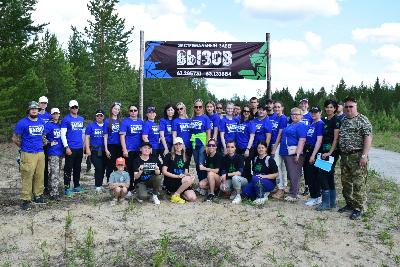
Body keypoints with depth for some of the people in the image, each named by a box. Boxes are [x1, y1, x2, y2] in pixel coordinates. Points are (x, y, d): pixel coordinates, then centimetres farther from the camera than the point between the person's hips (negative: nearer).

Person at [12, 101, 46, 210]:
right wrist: (24, 147, 7)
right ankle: (25, 200, 1)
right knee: (27, 177, -6)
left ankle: (38, 196, 23)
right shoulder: (22, 123, -6)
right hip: (28, 155, -5)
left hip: (40, 153, 5)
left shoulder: (42, 122, 11)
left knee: (40, 176, 10)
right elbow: (15, 139, 0)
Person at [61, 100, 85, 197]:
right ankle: (67, 188, 4)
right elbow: (63, 134, -9)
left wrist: (83, 144, 17)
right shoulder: (66, 119, -5)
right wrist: (66, 147, -15)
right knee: (68, 168, -2)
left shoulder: (81, 119, 13)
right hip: (71, 148, -6)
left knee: (78, 168, 14)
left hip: (80, 148, 6)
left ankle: (77, 186, 25)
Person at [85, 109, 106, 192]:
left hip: (104, 151, 2)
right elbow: (87, 138, 3)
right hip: (94, 151, -2)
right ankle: (98, 186, 0)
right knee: (98, 168, -11)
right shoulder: (91, 125, 6)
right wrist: (87, 149, -7)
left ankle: (100, 184, 19)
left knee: (103, 168, 5)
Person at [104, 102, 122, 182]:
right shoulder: (107, 121, 2)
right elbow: (105, 136, 0)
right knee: (110, 167, 3)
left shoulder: (121, 121, 8)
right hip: (111, 146, -2)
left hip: (119, 146, 2)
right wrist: (106, 149, -7)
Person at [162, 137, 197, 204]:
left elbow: (186, 172, 16)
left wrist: (189, 174, -9)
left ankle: (176, 192, 8)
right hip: (170, 181, -5)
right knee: (189, 179, -32)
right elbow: (164, 171, -6)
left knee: (192, 198, -18)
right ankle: (175, 195, -13)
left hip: (182, 182, 5)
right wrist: (177, 176, -17)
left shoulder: (184, 158, 18)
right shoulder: (169, 156, 1)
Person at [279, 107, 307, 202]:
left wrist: (298, 154, -25)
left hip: (294, 154, -9)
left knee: (294, 175, -6)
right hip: (286, 153, 9)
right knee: (290, 175, 13)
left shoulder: (302, 126, -8)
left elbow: (302, 140, -18)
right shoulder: (289, 125, 20)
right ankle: (293, 193, 22)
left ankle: (293, 195, -2)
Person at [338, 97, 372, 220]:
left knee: (359, 184, -4)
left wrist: (364, 155, -19)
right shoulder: (343, 121, 15)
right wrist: (340, 154, 14)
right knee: (346, 182, 14)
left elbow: (368, 137, -13)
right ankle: (349, 204, 26)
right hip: (344, 156, 7)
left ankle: (359, 208, 5)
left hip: (357, 156, -7)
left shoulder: (362, 120, -6)